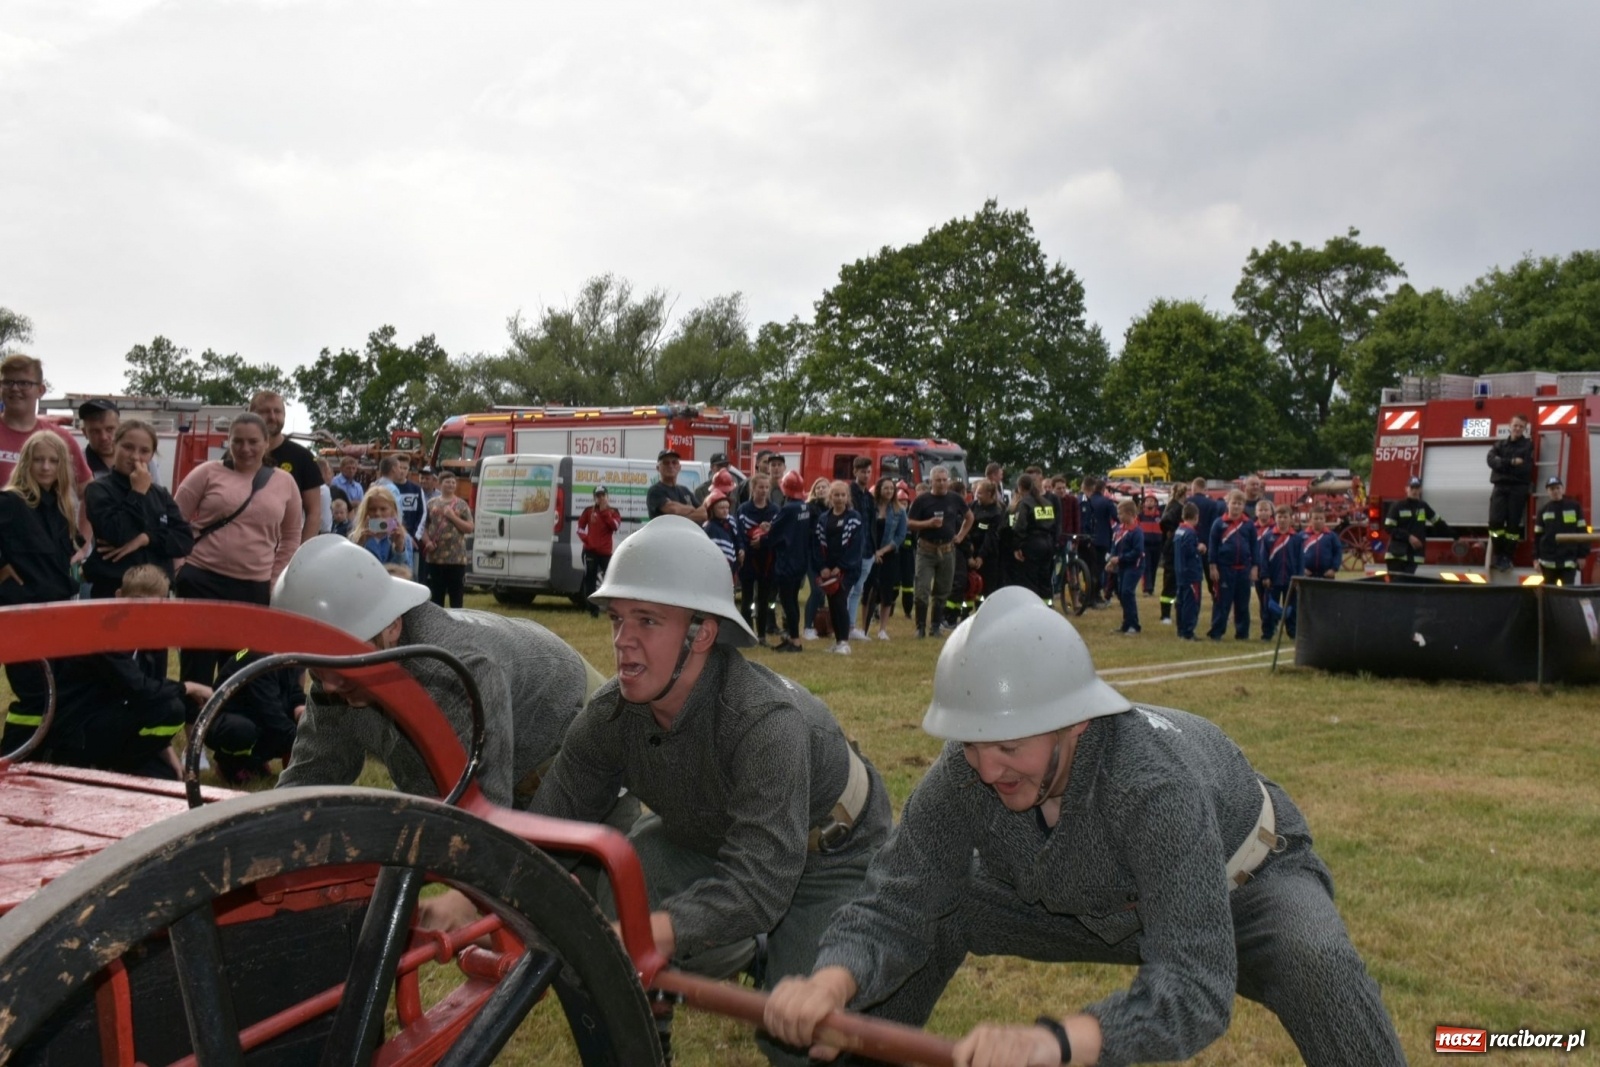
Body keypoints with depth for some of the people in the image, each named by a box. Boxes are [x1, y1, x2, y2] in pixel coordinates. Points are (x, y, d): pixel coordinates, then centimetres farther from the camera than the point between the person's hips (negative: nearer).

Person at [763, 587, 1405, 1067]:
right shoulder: (966, 772, -28)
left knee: (1316, 962, -36)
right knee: (931, 906, -12)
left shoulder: (1157, 783, -42)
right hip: (1091, 900, 4)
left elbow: (1193, 989, -48)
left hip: (1241, 882, -4)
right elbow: (893, 906, -24)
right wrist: (831, 984, -46)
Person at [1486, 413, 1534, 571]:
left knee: (1513, 524, -4)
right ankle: (1497, 555, 1)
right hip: (1500, 487, 2)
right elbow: (1492, 461, -5)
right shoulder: (1499, 445, 15)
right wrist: (1512, 462, -15)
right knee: (1495, 521, -10)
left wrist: (1503, 464, -3)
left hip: (1518, 488, -2)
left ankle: (1507, 557, 3)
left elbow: (1525, 467, -5)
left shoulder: (1528, 445, 8)